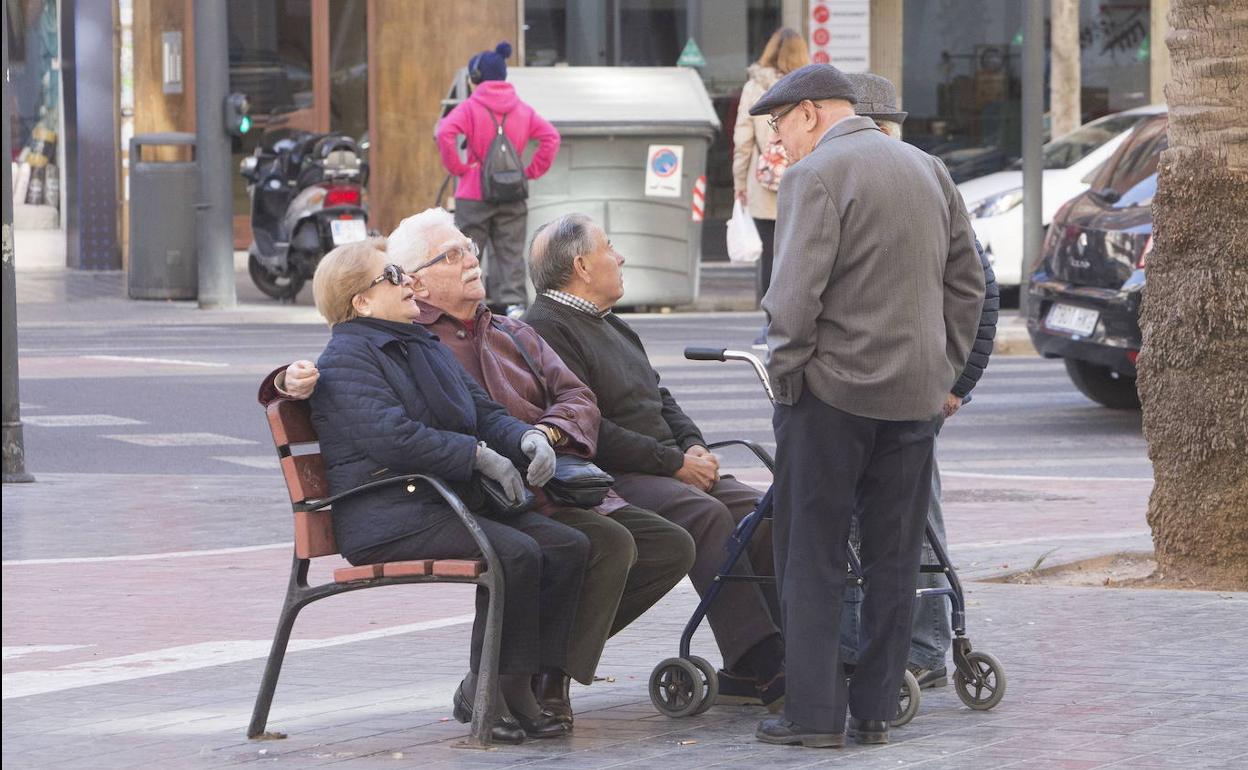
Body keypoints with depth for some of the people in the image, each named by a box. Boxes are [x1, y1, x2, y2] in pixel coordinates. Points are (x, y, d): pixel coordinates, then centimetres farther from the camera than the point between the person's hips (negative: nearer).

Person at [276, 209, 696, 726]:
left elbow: (578, 398, 14)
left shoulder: (513, 334, 24)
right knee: (611, 544, -29)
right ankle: (542, 683, -22)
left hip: (562, 486, 8)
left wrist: (546, 433, -9)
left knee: (672, 547, -2)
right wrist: (299, 379, -21)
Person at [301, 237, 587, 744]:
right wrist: (480, 456, -18)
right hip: (389, 517, -10)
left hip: (450, 503, 10)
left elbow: (483, 412, 22)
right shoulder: (346, 361, -7)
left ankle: (520, 686, -10)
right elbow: (394, 436, -21)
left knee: (569, 546, -8)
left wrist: (527, 438, -1)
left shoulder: (426, 348, 24)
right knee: (516, 553, -29)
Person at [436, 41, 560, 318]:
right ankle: (514, 302, -6)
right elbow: (551, 136, -2)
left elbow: (445, 134, -21)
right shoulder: (522, 110, 6)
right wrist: (532, 170, 2)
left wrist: (457, 167, -10)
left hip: (474, 194, -3)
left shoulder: (470, 108, -6)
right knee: (511, 252, 6)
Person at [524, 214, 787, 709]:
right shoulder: (546, 330, -8)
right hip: (611, 479, -9)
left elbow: (661, 399, 29)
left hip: (668, 468, 9)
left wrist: (693, 445, 6)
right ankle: (758, 665, -35)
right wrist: (674, 463, -16)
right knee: (706, 513, -31)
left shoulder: (610, 325, 25)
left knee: (756, 511, -13)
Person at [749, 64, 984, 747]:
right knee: (894, 559, 10)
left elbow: (795, 293, -17)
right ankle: (877, 709, 12)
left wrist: (785, 373, -7)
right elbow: (966, 282, 15)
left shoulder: (815, 174, -10)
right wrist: (943, 370, 17)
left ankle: (815, 712, -1)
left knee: (812, 560, 1)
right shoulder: (927, 170, 13)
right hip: (915, 394, 6)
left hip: (833, 390, -6)